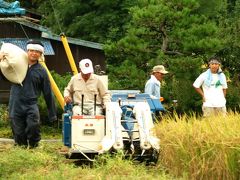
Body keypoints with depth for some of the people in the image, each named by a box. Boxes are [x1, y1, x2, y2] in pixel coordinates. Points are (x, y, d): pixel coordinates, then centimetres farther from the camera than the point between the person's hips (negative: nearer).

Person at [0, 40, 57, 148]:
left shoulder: (41, 71, 4)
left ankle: (34, 146, -4)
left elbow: (48, 94, 8)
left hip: (31, 104, -2)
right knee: (19, 134, 0)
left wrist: (52, 114, 8)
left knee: (34, 125, -26)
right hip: (16, 105, 2)